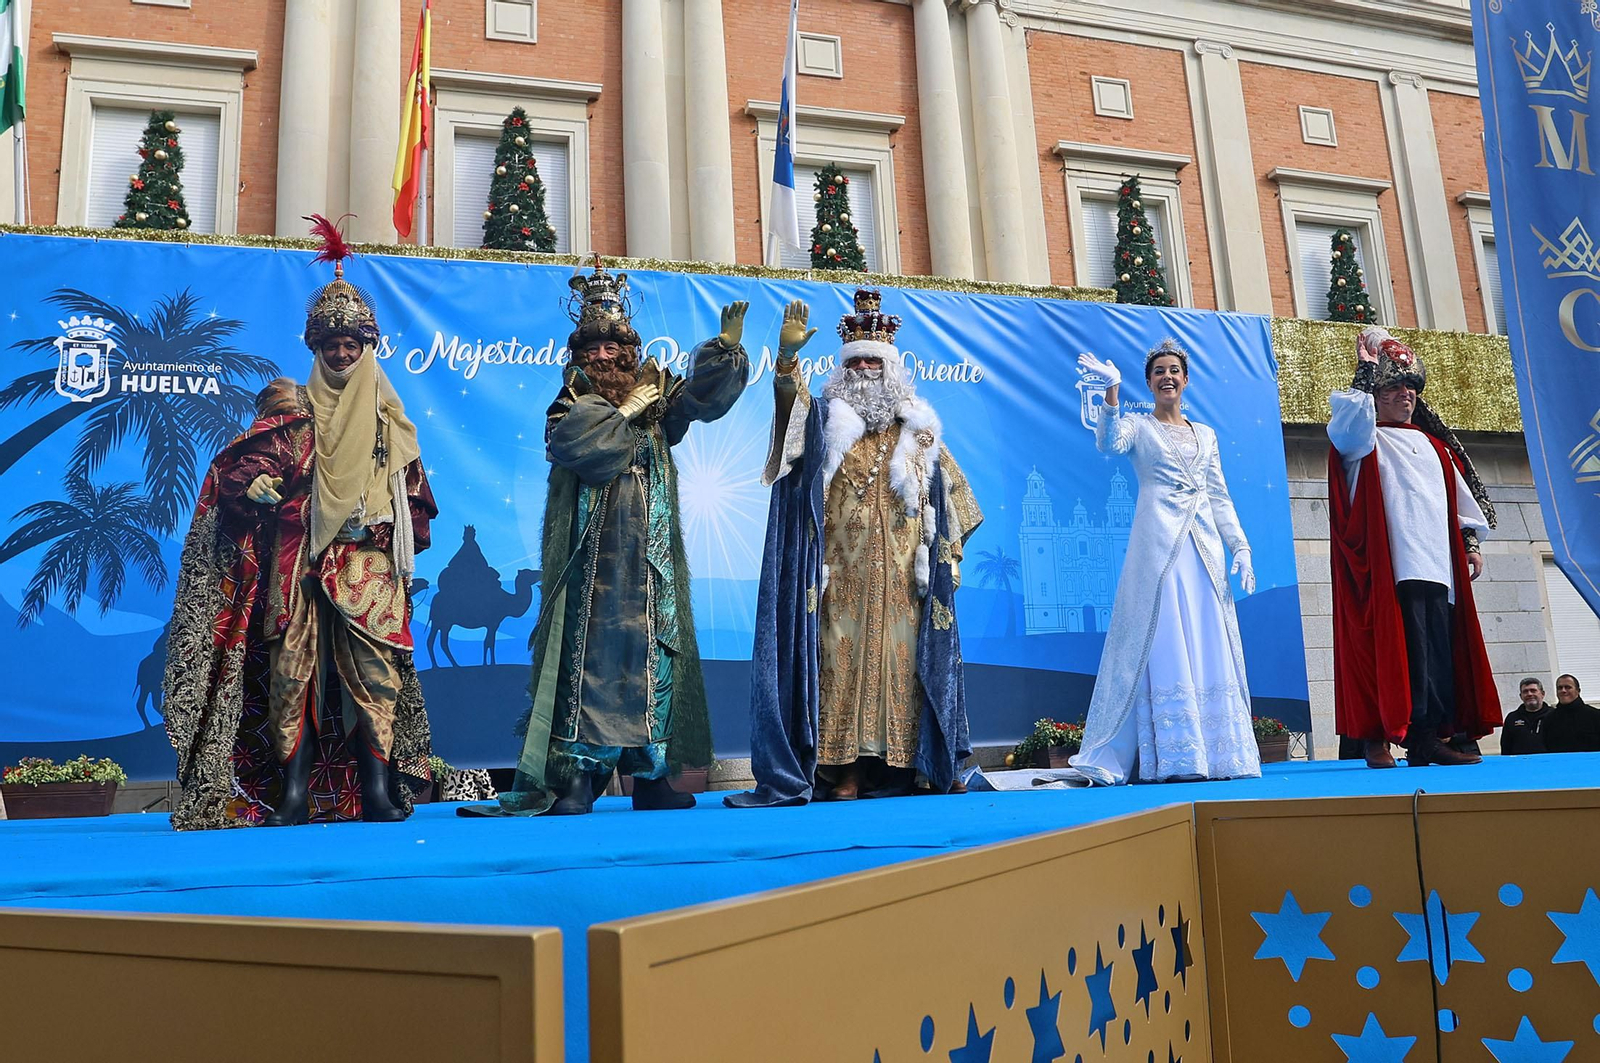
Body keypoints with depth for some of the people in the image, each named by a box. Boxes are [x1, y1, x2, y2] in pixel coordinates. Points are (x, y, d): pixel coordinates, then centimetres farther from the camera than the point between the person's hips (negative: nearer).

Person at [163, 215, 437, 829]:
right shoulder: (293, 413, 11)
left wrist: (397, 532, 1)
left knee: (372, 666, -8)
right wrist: (254, 484, -13)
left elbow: (414, 493, 15)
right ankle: (293, 793, -2)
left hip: (369, 564, 0)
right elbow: (237, 468, 7)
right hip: (300, 563, 0)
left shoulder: (387, 418, 13)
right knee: (294, 664, -6)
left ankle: (379, 789, -7)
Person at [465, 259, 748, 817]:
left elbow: (704, 394, 2)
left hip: (649, 555, 2)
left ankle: (650, 774, 7)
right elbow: (573, 444, -13)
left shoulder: (656, 398, 16)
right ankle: (576, 778, -3)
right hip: (594, 555, -2)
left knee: (653, 649, 1)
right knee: (590, 651, -5)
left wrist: (728, 344, -12)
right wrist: (628, 411, -4)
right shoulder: (572, 405, 9)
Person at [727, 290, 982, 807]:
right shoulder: (826, 420, 8)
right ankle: (844, 770, -3)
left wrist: (950, 558, 10)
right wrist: (788, 357, -32)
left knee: (901, 662, 1)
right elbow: (791, 401, -13)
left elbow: (947, 496, 16)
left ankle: (904, 765, 6)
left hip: (902, 576, 2)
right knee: (842, 661, -5)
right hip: (843, 574, -1)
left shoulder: (918, 429, 13)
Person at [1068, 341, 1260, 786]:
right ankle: (1175, 759, -6)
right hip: (1158, 545, -4)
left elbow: (1220, 498, 18)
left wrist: (1240, 548, 8)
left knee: (1211, 649, 3)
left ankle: (1220, 753, 8)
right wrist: (1112, 391, -28)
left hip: (1206, 546, 5)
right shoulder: (1138, 426, 8)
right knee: (1165, 648, -8)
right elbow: (1108, 443, -16)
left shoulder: (1205, 435, 20)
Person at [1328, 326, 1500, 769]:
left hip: (1438, 565, 6)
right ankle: (1375, 737, -10)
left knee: (1440, 649, 0)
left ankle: (1428, 737, 3)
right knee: (1405, 646, -13)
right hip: (1392, 565, -6)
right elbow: (1352, 422, -16)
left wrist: (1470, 541, 17)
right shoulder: (1365, 441, 8)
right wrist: (1366, 372, -10)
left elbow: (1460, 494, 26)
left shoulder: (1432, 444, 26)